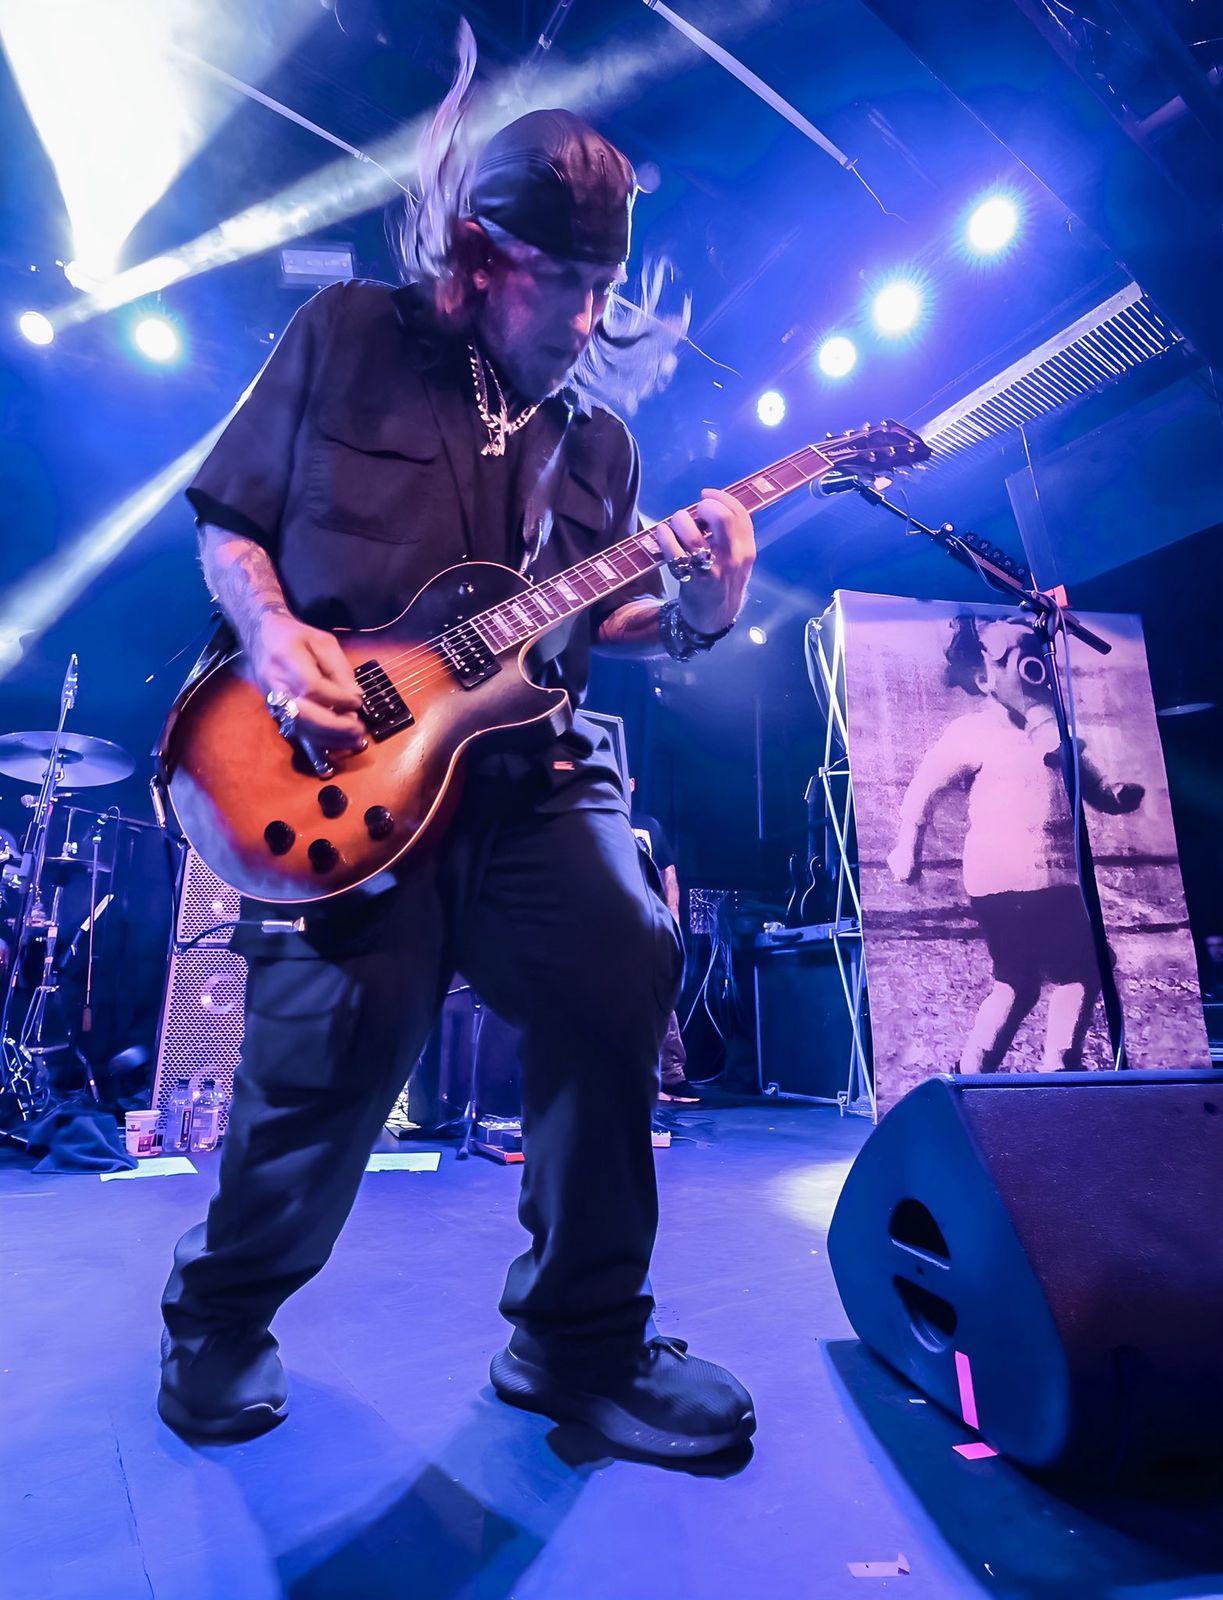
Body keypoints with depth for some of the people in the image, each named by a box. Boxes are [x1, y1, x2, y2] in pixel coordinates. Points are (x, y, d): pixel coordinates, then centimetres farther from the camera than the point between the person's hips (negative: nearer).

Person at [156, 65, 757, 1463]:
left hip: (527, 768, 4)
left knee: (623, 973, -15)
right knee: (344, 1032, -12)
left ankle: (582, 1337, 9)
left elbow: (593, 622, 17)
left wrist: (702, 611, -2)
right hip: (349, 768, -3)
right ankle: (223, 1314, 23)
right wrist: (271, 633, -8)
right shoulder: (345, 336, 12)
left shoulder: (598, 441, 20)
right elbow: (227, 519, 11)